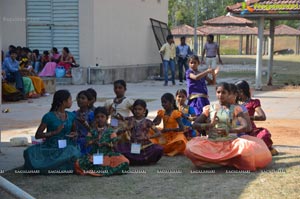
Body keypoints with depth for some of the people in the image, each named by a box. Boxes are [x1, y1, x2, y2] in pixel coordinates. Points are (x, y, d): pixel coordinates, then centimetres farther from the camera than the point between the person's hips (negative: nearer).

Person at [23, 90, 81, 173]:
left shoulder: (71, 116, 9)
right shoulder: (49, 117, -5)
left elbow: (74, 131, 24)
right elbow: (37, 135, -5)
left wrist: (74, 134, -1)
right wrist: (55, 132, -16)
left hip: (67, 148, 4)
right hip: (51, 149, -4)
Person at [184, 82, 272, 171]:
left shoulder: (235, 109, 6)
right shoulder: (209, 108, 10)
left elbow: (245, 126, -8)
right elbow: (195, 124, 4)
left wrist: (230, 131, -26)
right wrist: (210, 125, -15)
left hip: (231, 143, -1)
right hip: (212, 143, 2)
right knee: (191, 148, -27)